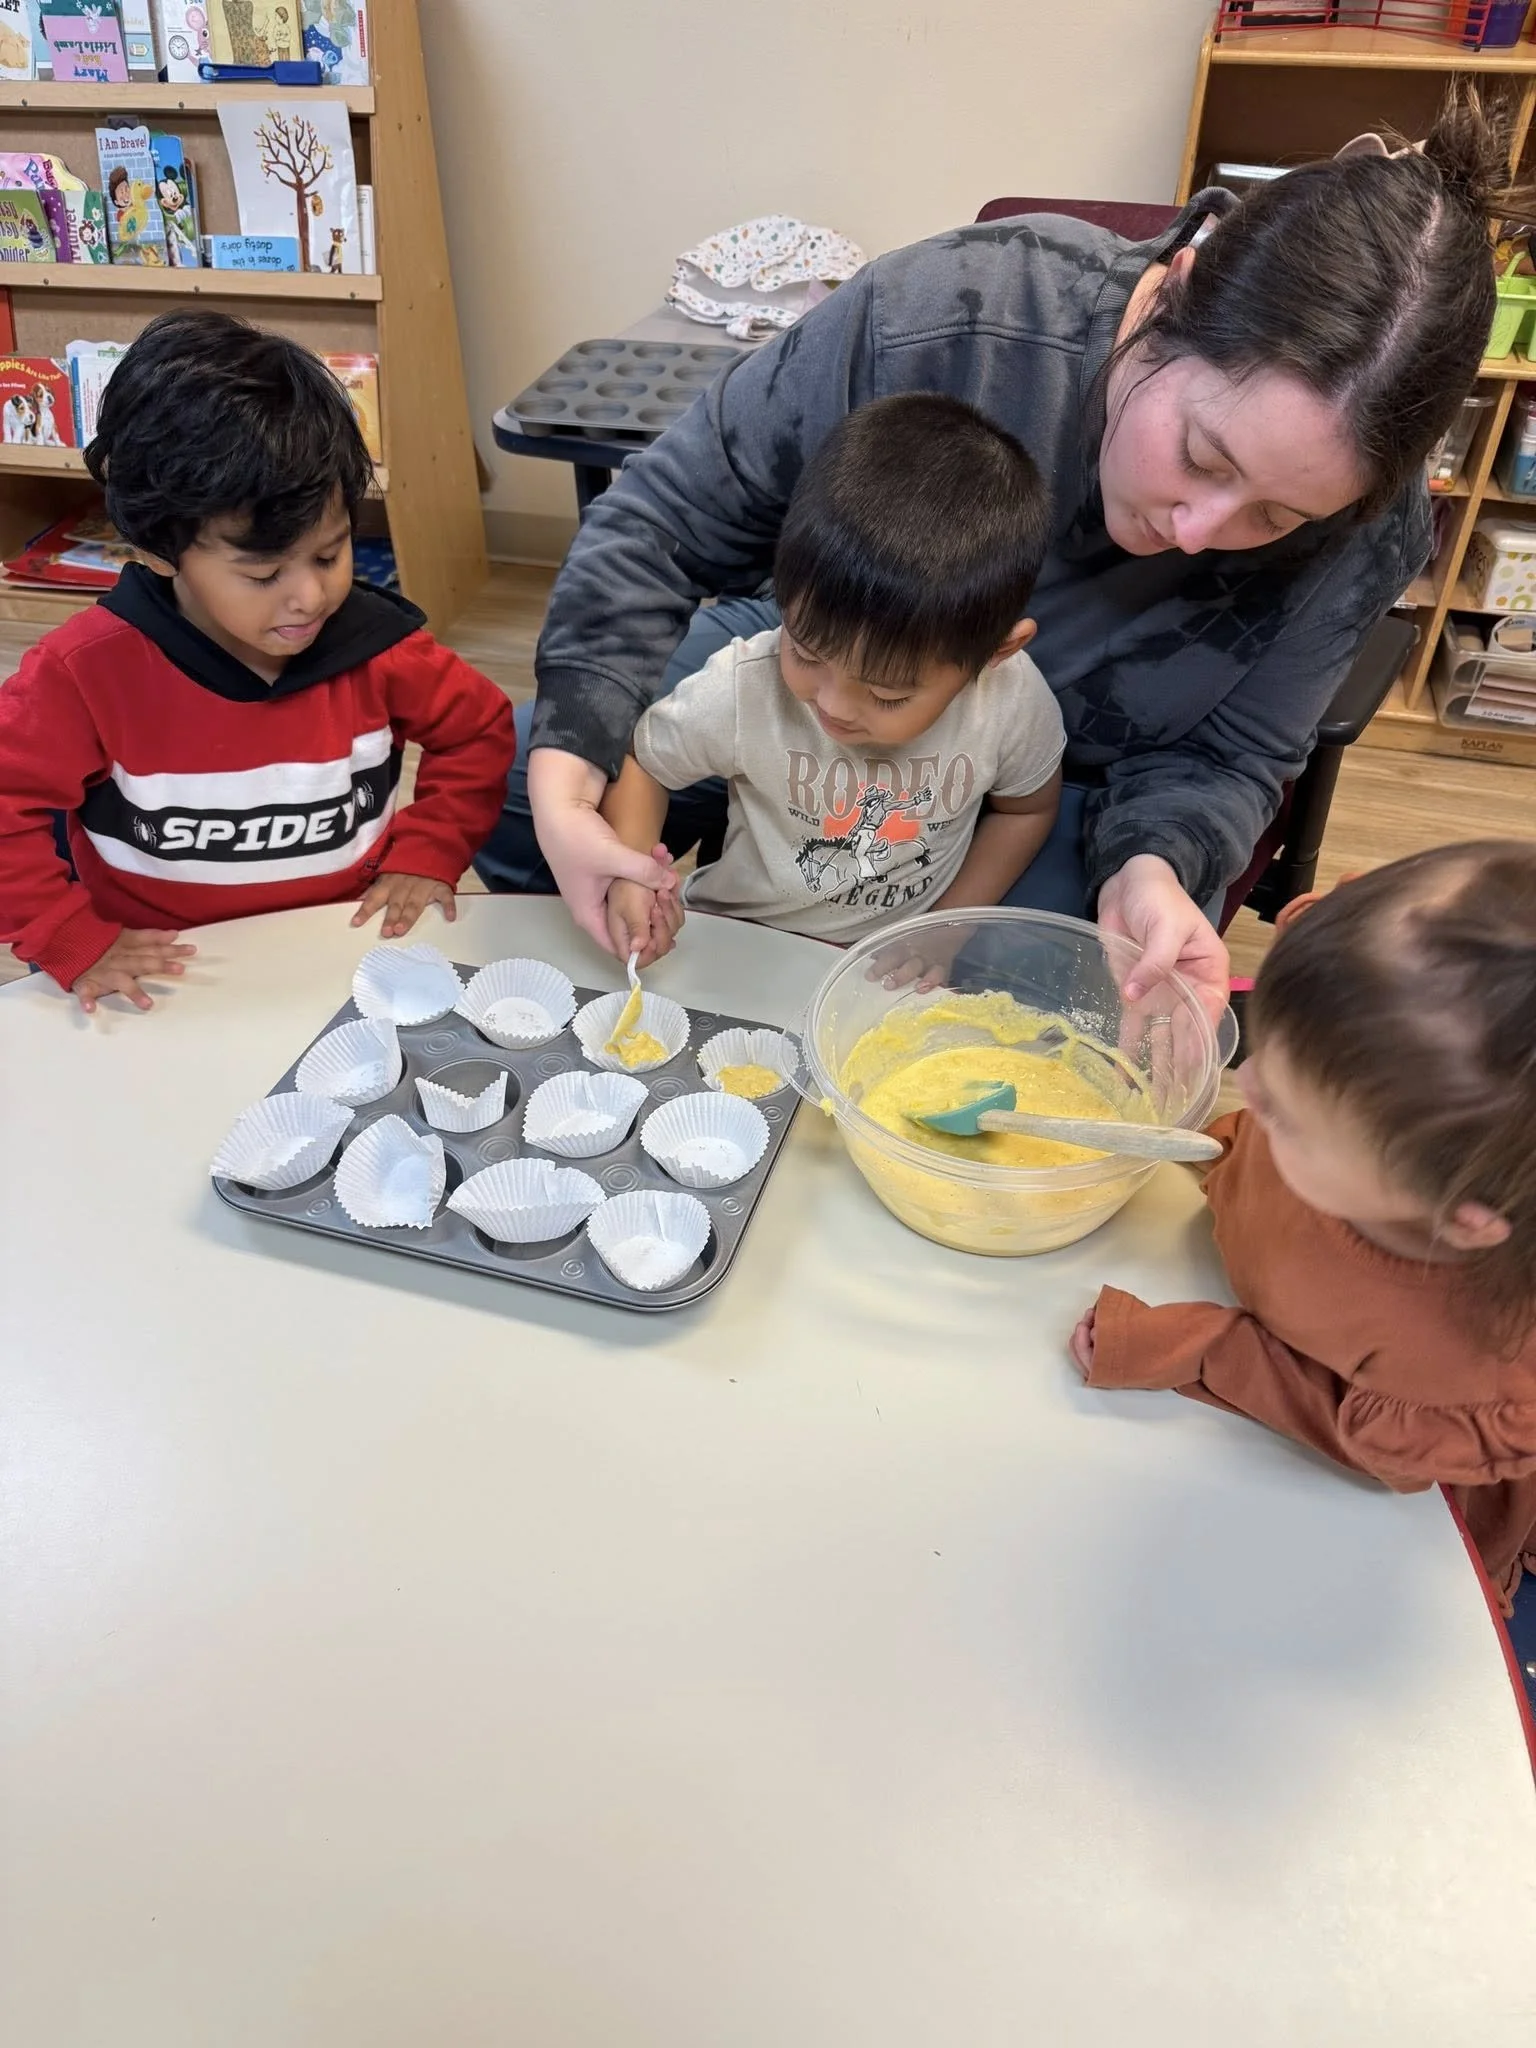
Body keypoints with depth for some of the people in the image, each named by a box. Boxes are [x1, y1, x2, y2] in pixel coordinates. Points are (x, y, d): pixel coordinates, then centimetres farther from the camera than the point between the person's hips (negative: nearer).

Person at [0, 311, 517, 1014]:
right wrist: (72, 942, -13)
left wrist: (428, 851, -2)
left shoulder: (370, 645, -7)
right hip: (166, 983, -1)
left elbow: (478, 729, 8)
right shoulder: (89, 671, -14)